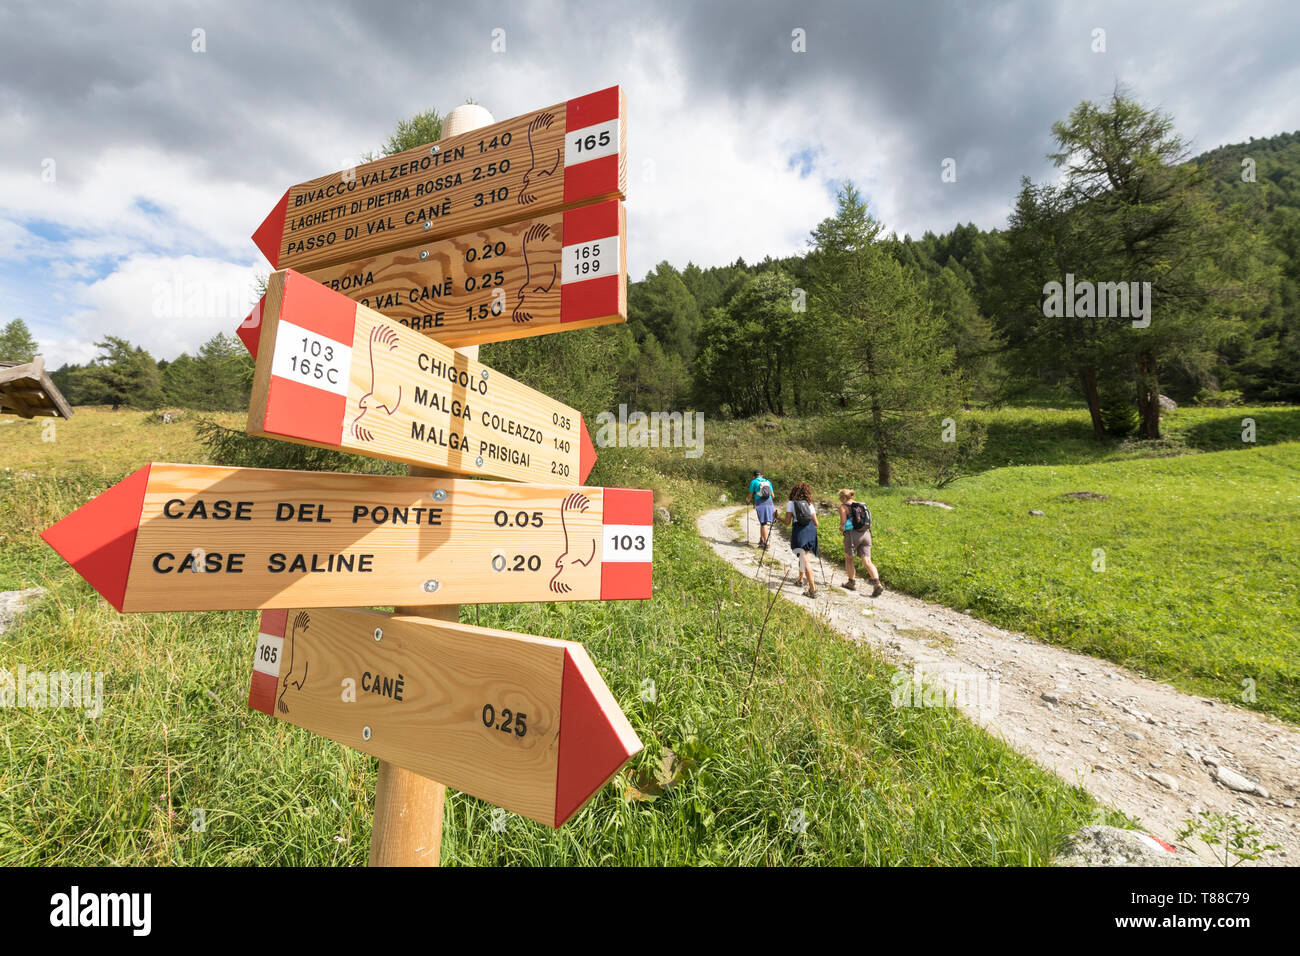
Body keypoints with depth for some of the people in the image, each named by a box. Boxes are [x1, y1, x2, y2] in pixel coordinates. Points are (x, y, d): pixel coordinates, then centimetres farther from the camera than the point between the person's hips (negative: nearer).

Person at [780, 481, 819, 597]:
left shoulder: (791, 503, 2)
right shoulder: (810, 504, 11)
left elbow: (787, 522, -1)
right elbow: (816, 523, 12)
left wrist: (778, 517, 18)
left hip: (799, 531, -4)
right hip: (811, 530, 5)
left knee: (805, 561, -7)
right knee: (804, 556, 26)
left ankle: (813, 588, -13)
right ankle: (801, 578, 40)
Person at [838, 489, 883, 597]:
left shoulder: (843, 506, -1)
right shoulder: (862, 505, 16)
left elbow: (843, 522, -12)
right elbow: (869, 523, 13)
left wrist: (841, 527, 8)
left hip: (852, 534, -5)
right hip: (866, 534, 5)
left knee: (848, 558, 16)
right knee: (867, 561, -1)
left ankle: (852, 583, 23)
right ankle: (877, 584, -17)